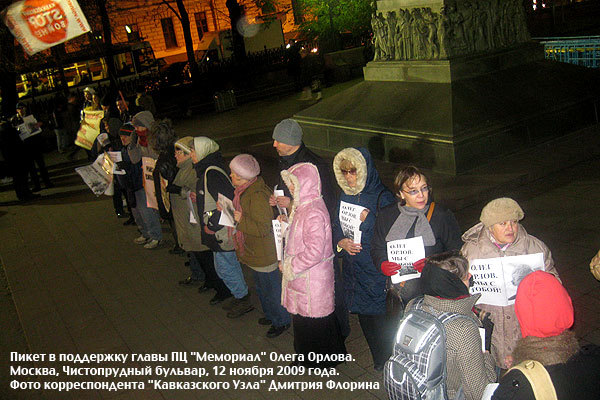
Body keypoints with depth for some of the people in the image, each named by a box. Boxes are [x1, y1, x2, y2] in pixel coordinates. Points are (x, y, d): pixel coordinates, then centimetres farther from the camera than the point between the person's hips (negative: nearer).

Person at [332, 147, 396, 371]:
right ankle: (378, 360, 34)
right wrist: (341, 242, -7)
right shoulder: (345, 196, 5)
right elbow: (336, 227, 13)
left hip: (377, 270, -6)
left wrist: (368, 220, -25)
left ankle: (387, 362, 22)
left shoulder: (382, 197, -15)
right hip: (353, 267, 6)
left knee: (380, 317, 2)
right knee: (363, 314, 16)